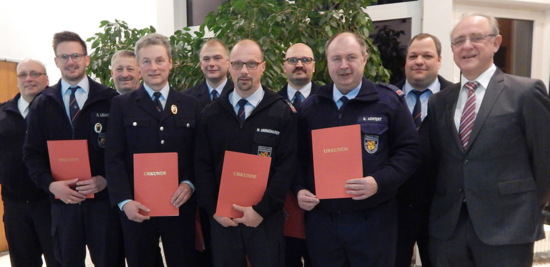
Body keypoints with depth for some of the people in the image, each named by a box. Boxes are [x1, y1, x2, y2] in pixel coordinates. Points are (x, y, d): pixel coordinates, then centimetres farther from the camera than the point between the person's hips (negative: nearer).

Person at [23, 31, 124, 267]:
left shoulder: (109, 99, 0)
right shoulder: (42, 103, 8)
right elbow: (32, 153, 5)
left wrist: (107, 179, -15)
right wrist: (50, 184, -10)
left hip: (103, 198, -2)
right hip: (62, 200, 2)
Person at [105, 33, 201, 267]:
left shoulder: (191, 105, 7)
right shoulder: (122, 105, 3)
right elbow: (114, 158, -3)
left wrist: (189, 184, -11)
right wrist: (124, 201, -13)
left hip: (179, 205, 1)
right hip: (136, 208, -1)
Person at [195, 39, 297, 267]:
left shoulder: (282, 112, -3)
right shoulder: (210, 114, 6)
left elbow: (287, 167, -8)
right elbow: (202, 166, 5)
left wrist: (262, 209, -13)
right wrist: (213, 209, -5)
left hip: (266, 219, -2)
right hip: (221, 218, 2)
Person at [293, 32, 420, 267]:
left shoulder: (389, 101, -2)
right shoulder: (310, 106, 8)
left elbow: (409, 150, -4)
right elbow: (299, 156, 13)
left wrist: (379, 182, -17)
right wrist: (299, 189, -3)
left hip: (372, 221, -3)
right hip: (321, 220, 3)